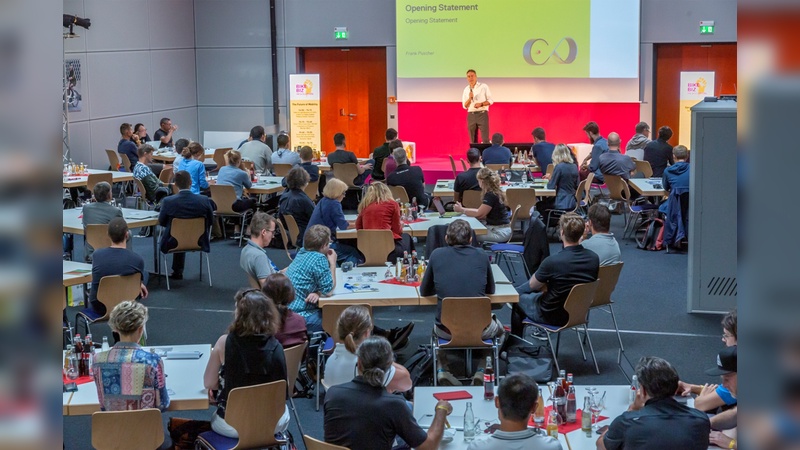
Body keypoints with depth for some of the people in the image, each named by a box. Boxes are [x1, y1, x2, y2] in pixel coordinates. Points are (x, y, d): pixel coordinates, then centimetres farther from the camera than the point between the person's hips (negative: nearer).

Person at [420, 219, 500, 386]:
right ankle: (481, 370, 18)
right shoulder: (481, 255, 1)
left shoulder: (437, 255, -1)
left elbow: (424, 291, 9)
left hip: (446, 331, 1)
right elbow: (491, 289, 13)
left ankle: (443, 368, 18)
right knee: (497, 326, 35)